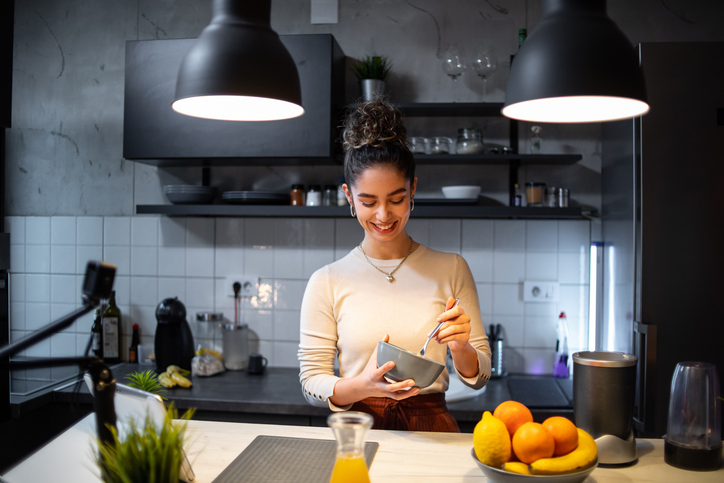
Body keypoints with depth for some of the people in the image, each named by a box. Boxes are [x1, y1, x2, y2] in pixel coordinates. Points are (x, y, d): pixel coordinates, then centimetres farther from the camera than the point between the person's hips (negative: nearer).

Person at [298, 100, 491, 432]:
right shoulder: (326, 282, 0)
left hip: (431, 428, 1)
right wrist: (364, 386, -17)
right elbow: (311, 383, 2)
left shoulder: (452, 270, 5)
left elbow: (479, 377, 9)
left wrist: (460, 349, -12)